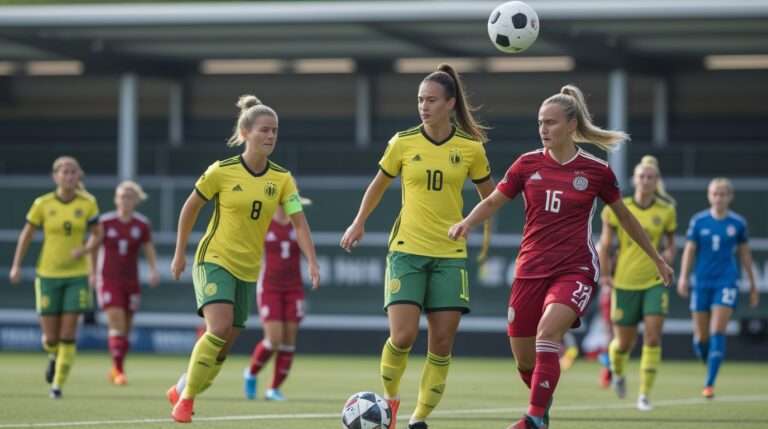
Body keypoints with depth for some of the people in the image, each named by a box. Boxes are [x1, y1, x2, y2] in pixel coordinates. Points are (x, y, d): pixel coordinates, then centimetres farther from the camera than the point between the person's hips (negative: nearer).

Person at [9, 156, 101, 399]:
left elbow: (97, 235, 5)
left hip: (77, 274, 0)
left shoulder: (88, 204, -3)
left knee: (68, 335, -7)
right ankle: (54, 356, 37)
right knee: (50, 338, 1)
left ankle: (58, 385, 4)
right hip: (48, 275, 0)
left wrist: (85, 250, -15)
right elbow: (27, 234, 6)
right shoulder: (43, 204, -5)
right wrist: (16, 265, 5)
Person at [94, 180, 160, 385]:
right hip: (109, 280, -3)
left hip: (131, 281, 3)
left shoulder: (142, 224, 1)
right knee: (116, 322, -17)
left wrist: (154, 270, -10)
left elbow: (149, 250, 7)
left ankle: (116, 369, 26)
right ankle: (119, 370, -16)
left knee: (126, 328, 8)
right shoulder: (105, 222, -4)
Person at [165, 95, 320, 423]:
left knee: (224, 346, 7)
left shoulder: (282, 179, 0)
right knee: (219, 328, -25)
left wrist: (312, 263, -18)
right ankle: (186, 399, -12)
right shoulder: (222, 171, -10)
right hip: (214, 260, -5)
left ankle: (180, 390, 30)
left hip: (248, 269, 5)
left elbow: (299, 223, -4)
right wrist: (180, 254, 5)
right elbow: (191, 208, 2)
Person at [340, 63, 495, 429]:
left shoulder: (470, 148, -1)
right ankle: (389, 398, 12)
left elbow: (489, 198, 12)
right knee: (403, 336, -14)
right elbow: (379, 184, 16)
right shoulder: (403, 143, -1)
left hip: (450, 254, 1)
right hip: (407, 250, -1)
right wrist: (359, 222, 19)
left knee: (442, 343, -4)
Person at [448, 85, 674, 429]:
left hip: (576, 269, -3)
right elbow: (493, 202, 10)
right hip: (531, 269, 3)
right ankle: (543, 400, 38)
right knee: (524, 359, 4)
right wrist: (467, 222, -12)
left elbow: (625, 217, 12)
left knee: (547, 331, -30)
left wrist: (657, 259, 20)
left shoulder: (596, 171, -1)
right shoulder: (528, 164, 3)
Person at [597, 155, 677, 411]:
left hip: (655, 281, 1)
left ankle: (645, 395, -7)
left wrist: (669, 254, -7)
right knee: (624, 343, 6)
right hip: (624, 282, -1)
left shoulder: (666, 211, 1)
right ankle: (617, 372, 41)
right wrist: (604, 274, -3)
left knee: (653, 337, -14)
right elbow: (604, 244, 4)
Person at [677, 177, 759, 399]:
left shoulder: (738, 223, 2)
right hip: (702, 283, 1)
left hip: (727, 282, -1)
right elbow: (689, 250, 2)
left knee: (717, 332, -14)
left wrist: (753, 285, 15)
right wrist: (683, 277, -11)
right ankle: (711, 368, 32)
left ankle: (710, 383, -13)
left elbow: (745, 254, 11)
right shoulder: (698, 221, 2)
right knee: (701, 337, 4)